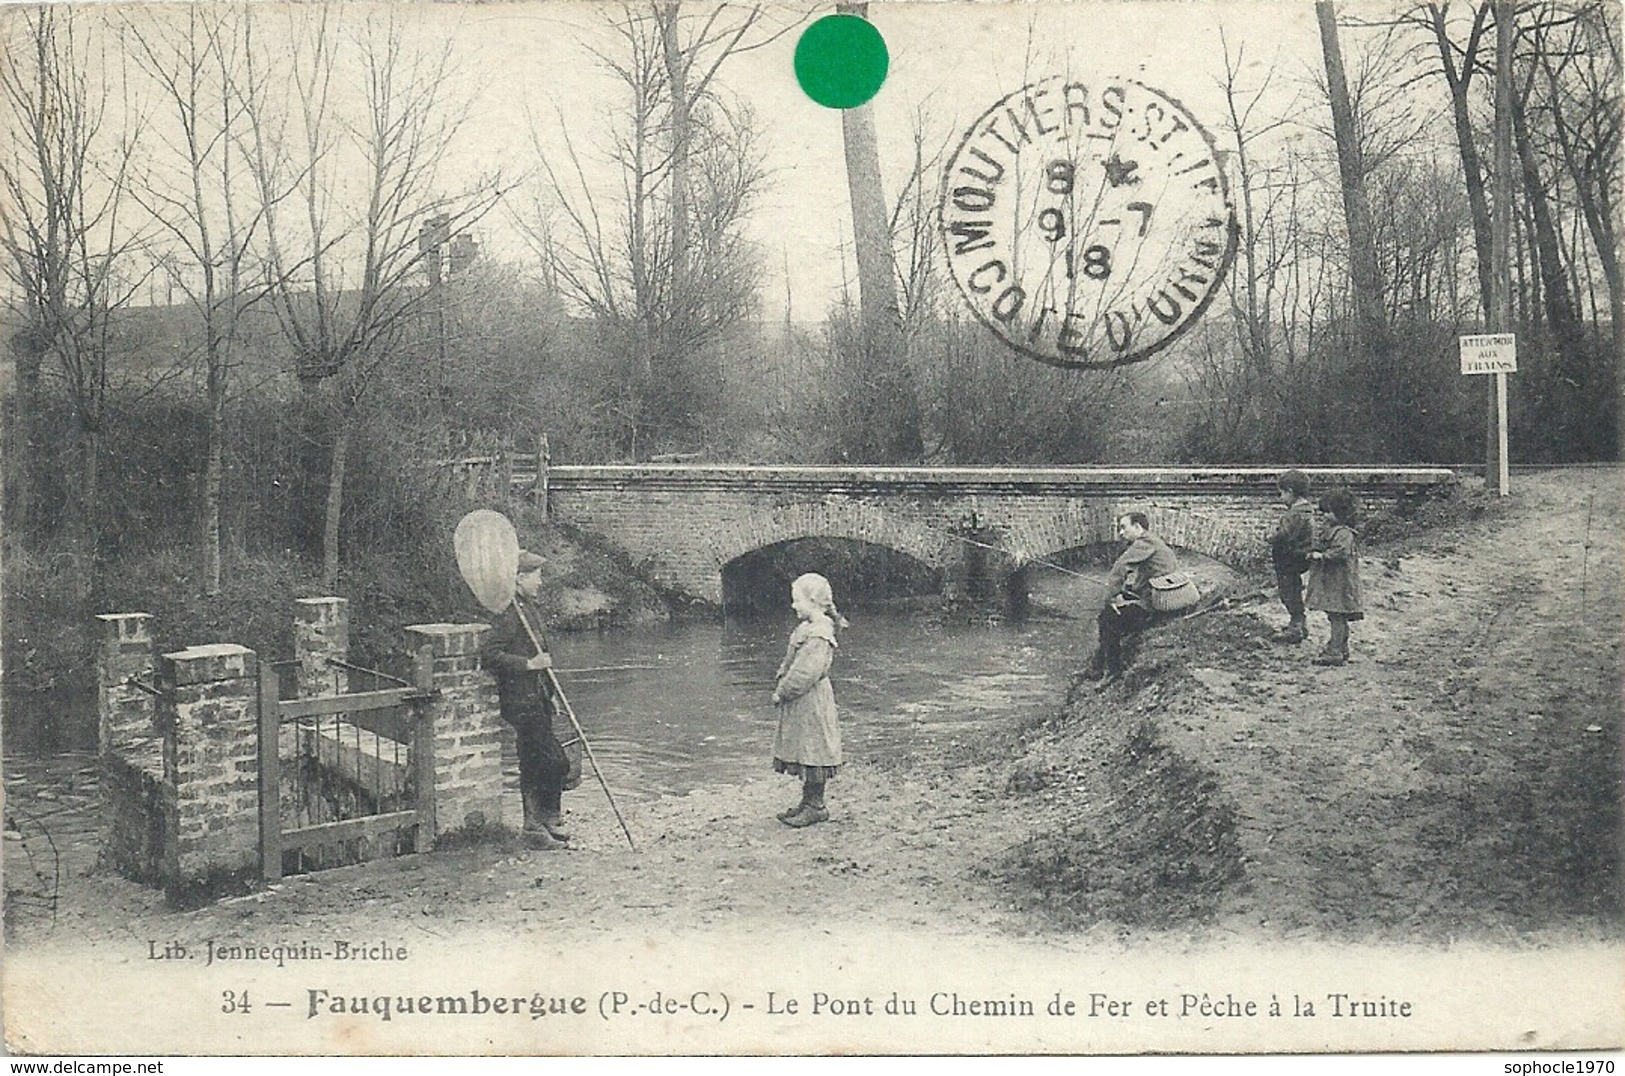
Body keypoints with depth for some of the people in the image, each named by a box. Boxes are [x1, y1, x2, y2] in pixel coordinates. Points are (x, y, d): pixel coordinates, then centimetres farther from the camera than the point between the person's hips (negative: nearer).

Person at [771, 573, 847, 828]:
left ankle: (816, 807, 7)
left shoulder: (818, 634, -20)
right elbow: (789, 664, 18)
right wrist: (780, 684, 5)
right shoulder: (806, 628, 11)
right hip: (800, 704, 10)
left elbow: (805, 673, -24)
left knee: (812, 754, -2)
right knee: (803, 753, 15)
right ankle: (808, 802, 23)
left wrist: (782, 691, -16)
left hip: (811, 703, -10)